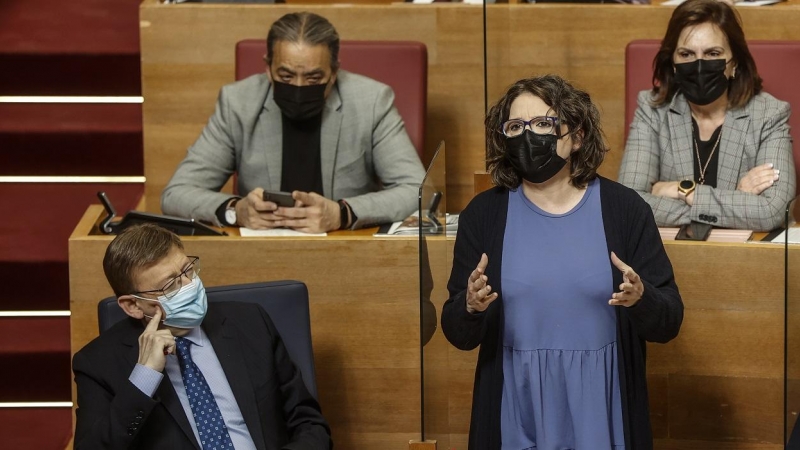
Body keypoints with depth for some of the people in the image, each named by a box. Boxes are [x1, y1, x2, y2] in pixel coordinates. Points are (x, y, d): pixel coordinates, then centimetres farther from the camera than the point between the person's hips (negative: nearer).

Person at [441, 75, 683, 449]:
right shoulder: (483, 214, -1)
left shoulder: (624, 208, -3)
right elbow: (458, 334, 0)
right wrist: (470, 308, -21)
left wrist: (641, 299, -23)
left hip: (599, 418, -1)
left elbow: (669, 323, -3)